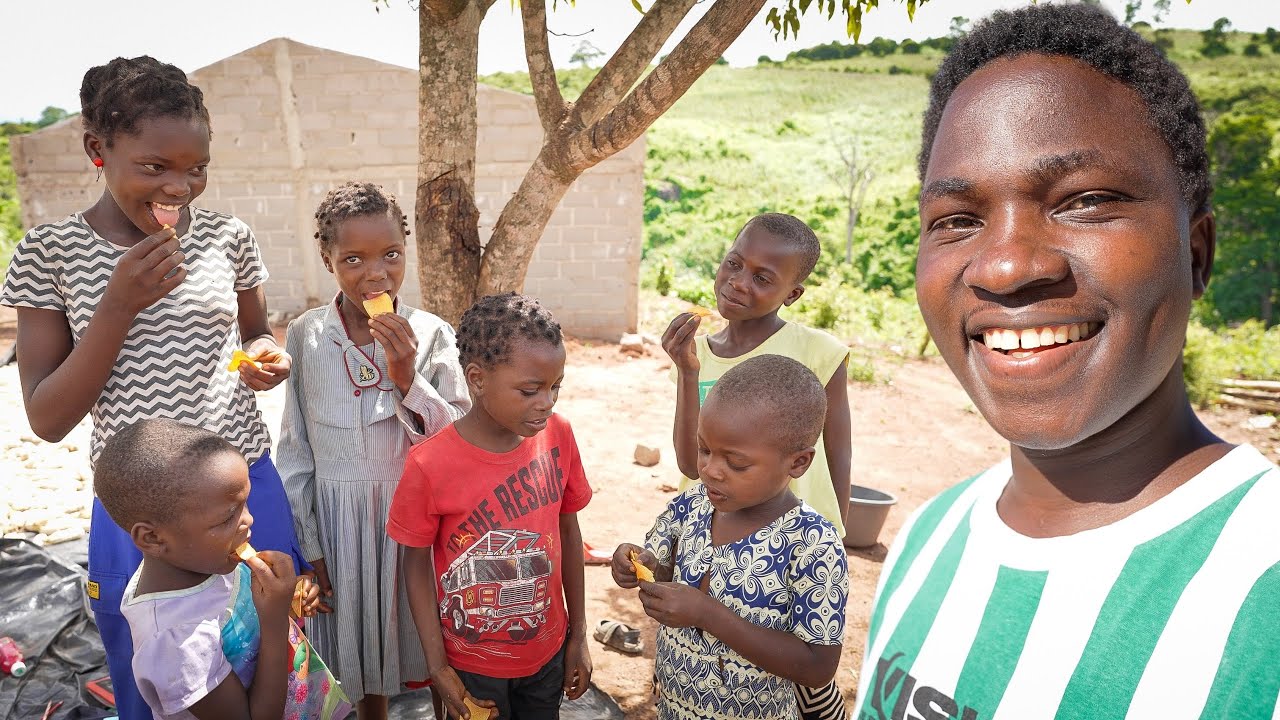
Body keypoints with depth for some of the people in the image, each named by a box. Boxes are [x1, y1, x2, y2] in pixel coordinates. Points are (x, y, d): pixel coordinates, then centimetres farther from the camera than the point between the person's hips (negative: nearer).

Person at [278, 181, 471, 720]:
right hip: (339, 517, 1)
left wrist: (408, 378, -24)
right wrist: (309, 544, 1)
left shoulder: (431, 335, -10)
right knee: (361, 654, 20)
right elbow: (295, 449, 0)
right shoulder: (306, 336, -7)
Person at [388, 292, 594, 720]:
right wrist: (437, 667, -7)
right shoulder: (429, 465, -22)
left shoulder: (557, 436, -13)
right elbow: (416, 566, -9)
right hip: (473, 666, -3)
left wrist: (578, 635, 4)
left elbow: (568, 531, -2)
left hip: (549, 652, 3)